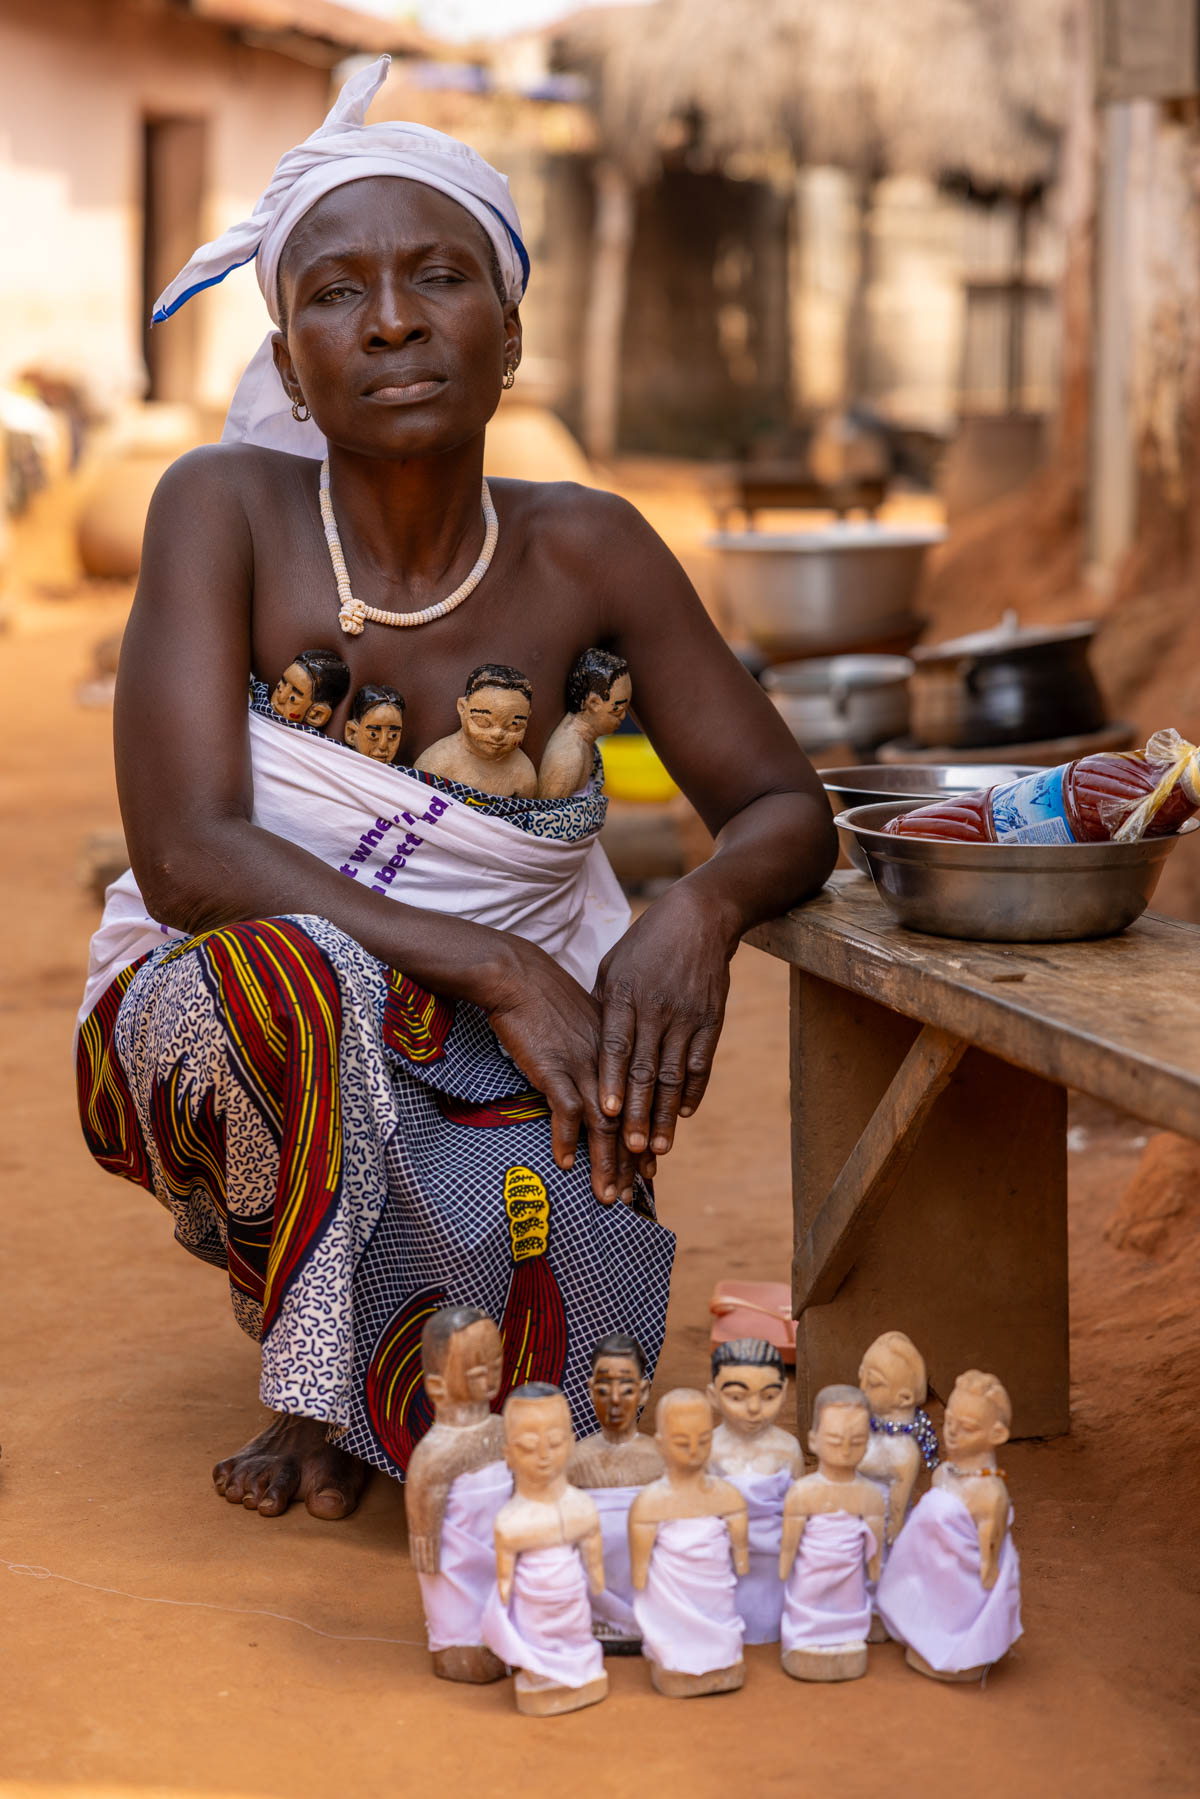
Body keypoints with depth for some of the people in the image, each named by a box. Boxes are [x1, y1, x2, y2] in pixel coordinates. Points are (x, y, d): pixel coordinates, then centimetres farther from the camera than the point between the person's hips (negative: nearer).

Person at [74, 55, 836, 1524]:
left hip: (503, 1067, 2)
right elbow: (186, 858, -23)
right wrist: (498, 971, -31)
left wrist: (703, 906, -25)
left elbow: (784, 812, 0)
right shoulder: (227, 507, -14)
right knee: (292, 972, -37)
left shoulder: (586, 552, -8)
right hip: (216, 1040, -2)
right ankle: (311, 1380, -9)